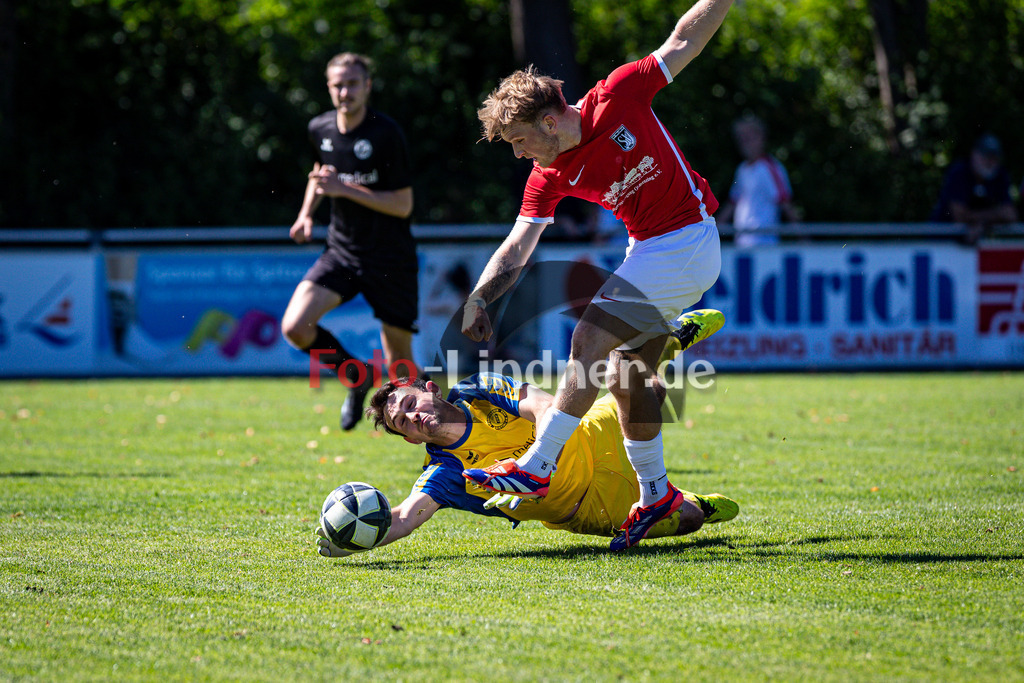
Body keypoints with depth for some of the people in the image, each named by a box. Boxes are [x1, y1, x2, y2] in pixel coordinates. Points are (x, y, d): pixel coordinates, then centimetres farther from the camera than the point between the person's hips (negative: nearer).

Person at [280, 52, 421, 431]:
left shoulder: (387, 134, -16)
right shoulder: (320, 129, 1)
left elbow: (403, 204, -16)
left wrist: (345, 189, -22)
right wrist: (307, 214, 9)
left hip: (390, 258, -5)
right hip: (341, 252, 5)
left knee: (399, 365, -2)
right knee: (295, 326, -15)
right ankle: (357, 377, 11)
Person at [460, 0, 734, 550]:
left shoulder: (617, 100, -16)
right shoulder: (549, 177, -1)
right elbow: (518, 246, -4)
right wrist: (478, 297, -17)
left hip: (687, 243, -7)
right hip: (648, 250, 7)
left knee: (591, 340, -16)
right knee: (627, 368, 9)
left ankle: (537, 465, -16)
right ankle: (655, 493, 24)